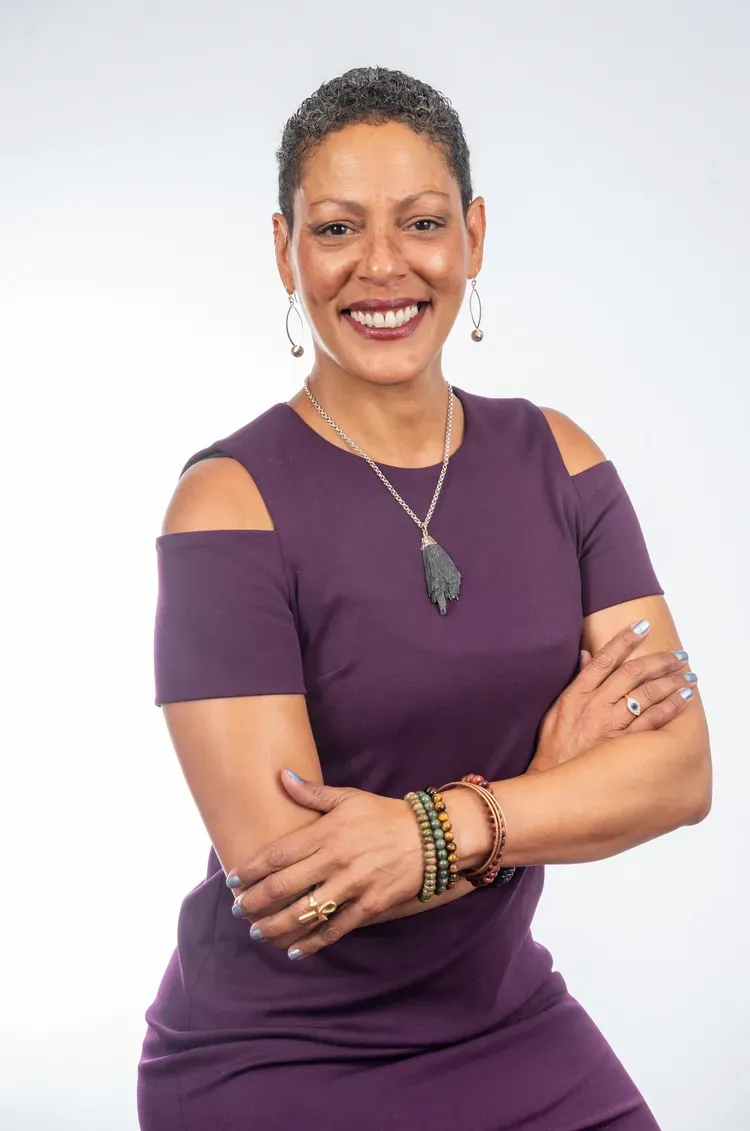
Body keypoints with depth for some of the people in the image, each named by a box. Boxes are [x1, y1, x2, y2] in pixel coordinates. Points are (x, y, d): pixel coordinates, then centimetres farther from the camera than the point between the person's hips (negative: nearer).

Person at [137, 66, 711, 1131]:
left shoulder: (557, 458, -2)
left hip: (508, 1029, 4)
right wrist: (552, 776, -14)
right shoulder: (230, 501, -15)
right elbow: (274, 862, -22)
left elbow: (682, 765, -10)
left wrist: (441, 828, -25)